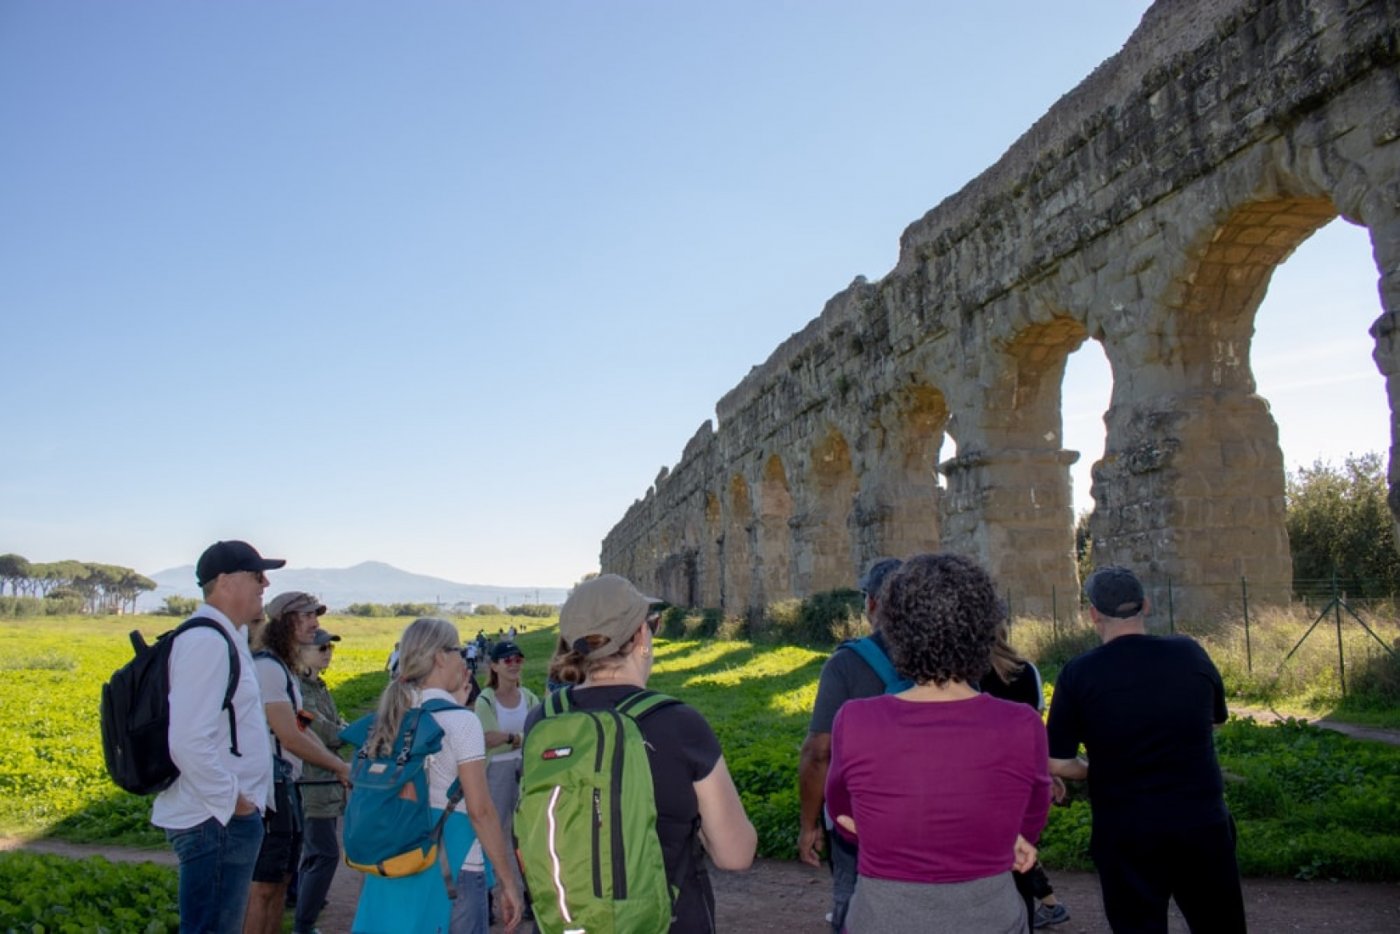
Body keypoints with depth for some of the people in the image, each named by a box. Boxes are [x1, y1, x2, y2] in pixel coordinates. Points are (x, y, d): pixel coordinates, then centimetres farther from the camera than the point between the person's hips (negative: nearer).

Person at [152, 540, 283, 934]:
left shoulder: (223, 637, 12)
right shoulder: (207, 642, -20)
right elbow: (190, 742, -27)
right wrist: (232, 801, -18)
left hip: (221, 815, 10)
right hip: (217, 820, -10)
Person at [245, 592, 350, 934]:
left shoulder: (284, 669, 15)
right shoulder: (267, 667, -16)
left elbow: (303, 730, 16)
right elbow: (290, 738, -20)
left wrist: (339, 766, 6)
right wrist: (341, 767, -11)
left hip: (285, 785, 10)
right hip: (270, 787, -10)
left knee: (280, 880, 15)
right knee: (263, 886, -4)